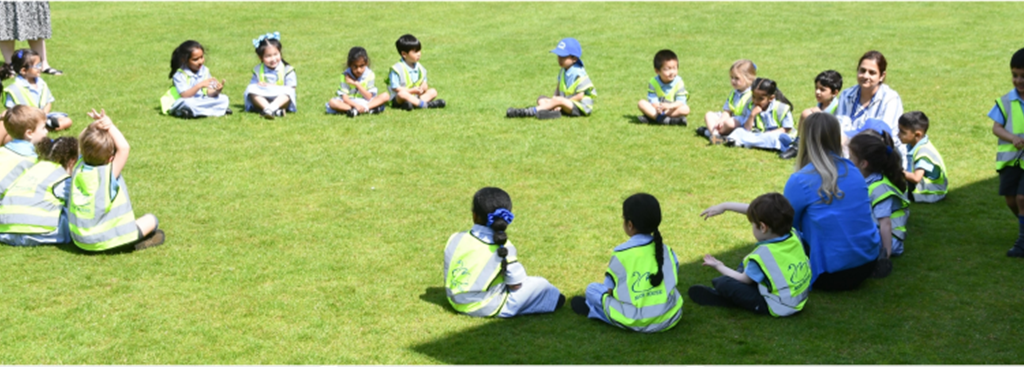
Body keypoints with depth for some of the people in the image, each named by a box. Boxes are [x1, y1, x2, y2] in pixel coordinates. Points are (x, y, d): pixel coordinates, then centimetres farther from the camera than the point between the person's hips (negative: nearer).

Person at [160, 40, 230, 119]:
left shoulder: (204, 71, 1)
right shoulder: (179, 75, -16)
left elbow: (209, 92, -2)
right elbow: (184, 95, -26)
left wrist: (216, 91, -26)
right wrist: (200, 85, -37)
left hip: (201, 102, 6)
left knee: (224, 98, -9)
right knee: (187, 103, -40)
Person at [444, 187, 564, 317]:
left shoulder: (455, 239, -9)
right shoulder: (505, 250, -21)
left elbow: (449, 275, 2)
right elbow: (515, 285, -13)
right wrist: (518, 267, 8)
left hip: (456, 303, 5)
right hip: (490, 309, -5)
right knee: (540, 284, 7)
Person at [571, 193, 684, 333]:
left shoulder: (621, 254, -10)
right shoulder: (665, 250, 1)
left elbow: (609, 288, -2)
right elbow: (673, 280, 9)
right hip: (670, 319, 2)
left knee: (592, 289, 15)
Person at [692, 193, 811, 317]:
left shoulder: (763, 255, -27)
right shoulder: (793, 234, -8)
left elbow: (744, 280, -8)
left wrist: (719, 266, 7)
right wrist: (725, 206, 9)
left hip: (778, 308, -8)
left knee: (724, 283, -9)